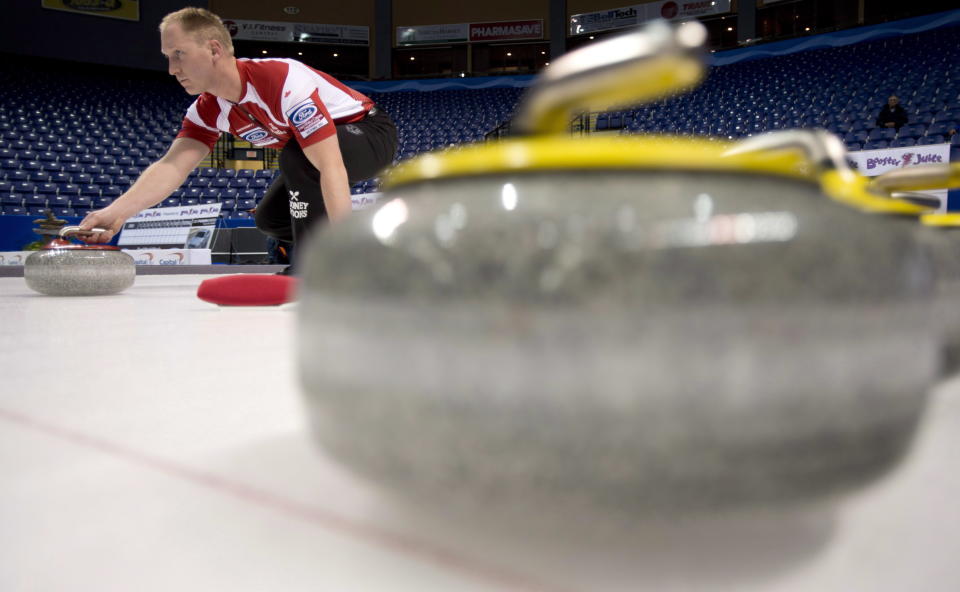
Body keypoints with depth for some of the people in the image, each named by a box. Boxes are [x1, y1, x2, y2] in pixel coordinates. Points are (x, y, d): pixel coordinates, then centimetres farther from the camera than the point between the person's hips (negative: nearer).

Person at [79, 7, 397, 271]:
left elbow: (331, 167, -42)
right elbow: (172, 165, -19)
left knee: (297, 156, -34)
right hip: (325, 150, 8)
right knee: (269, 218, 7)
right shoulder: (208, 110, -8)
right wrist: (117, 212, -35)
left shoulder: (284, 81, -35)